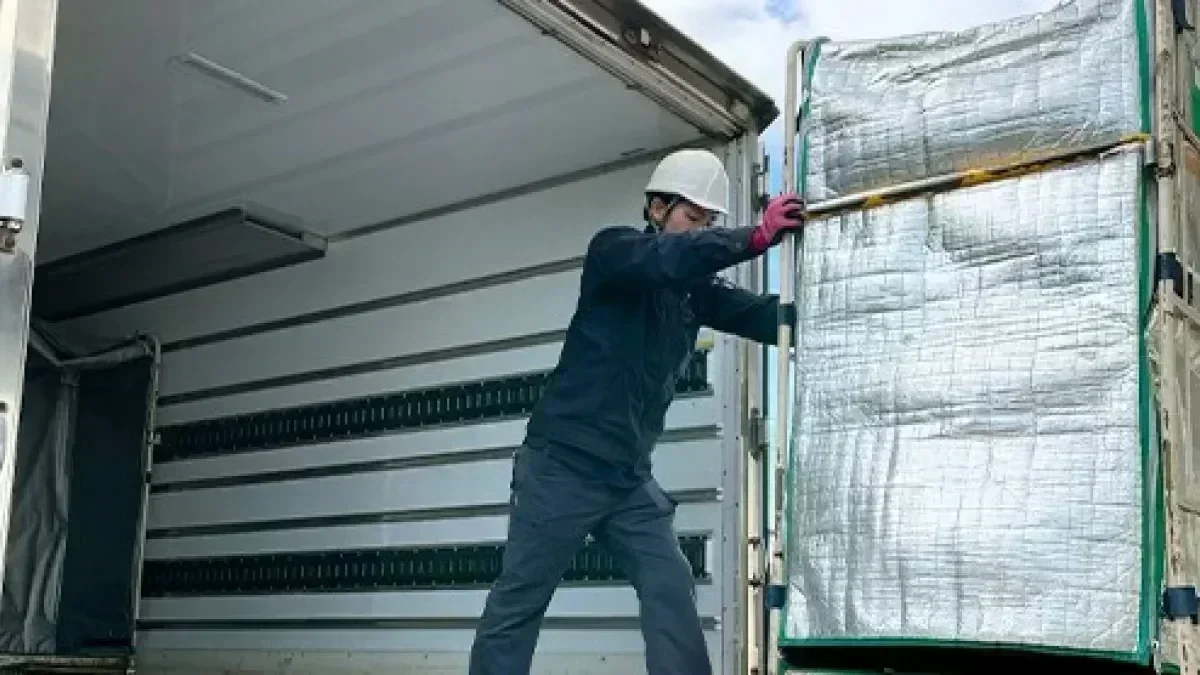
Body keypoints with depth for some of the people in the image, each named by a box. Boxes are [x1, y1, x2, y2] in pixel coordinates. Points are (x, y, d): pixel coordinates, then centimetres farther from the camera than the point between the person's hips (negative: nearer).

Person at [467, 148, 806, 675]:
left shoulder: (695, 290, 11)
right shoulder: (612, 250, -5)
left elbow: (770, 318, 1)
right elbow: (667, 257, -27)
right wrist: (756, 237, -34)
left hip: (630, 479, 6)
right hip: (562, 467, -6)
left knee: (672, 591, -7)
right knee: (517, 604, 0)